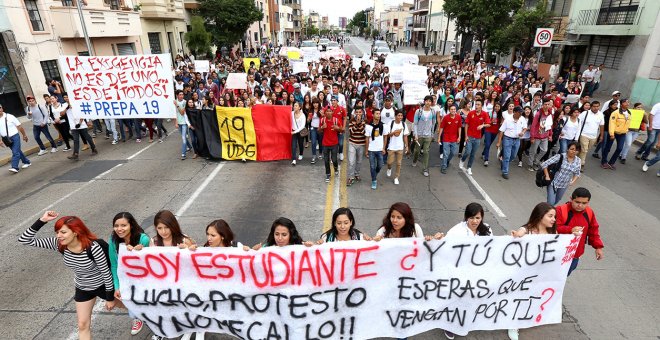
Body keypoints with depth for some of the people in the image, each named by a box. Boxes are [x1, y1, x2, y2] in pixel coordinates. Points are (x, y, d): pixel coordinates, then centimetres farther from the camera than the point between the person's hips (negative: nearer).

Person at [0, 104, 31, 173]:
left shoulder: (10, 117, -7)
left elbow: (19, 126, 0)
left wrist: (24, 135, 4)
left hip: (15, 137, -4)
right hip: (6, 139, 4)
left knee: (15, 152, -11)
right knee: (17, 151, 15)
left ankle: (14, 167, -13)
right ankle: (27, 162, 29)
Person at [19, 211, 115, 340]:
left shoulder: (93, 248, -36)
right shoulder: (58, 244, -21)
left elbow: (106, 273, -24)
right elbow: (24, 240, -20)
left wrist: (110, 298, -15)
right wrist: (42, 221, -34)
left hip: (102, 285, -4)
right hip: (82, 288, 4)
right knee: (83, 325, 12)